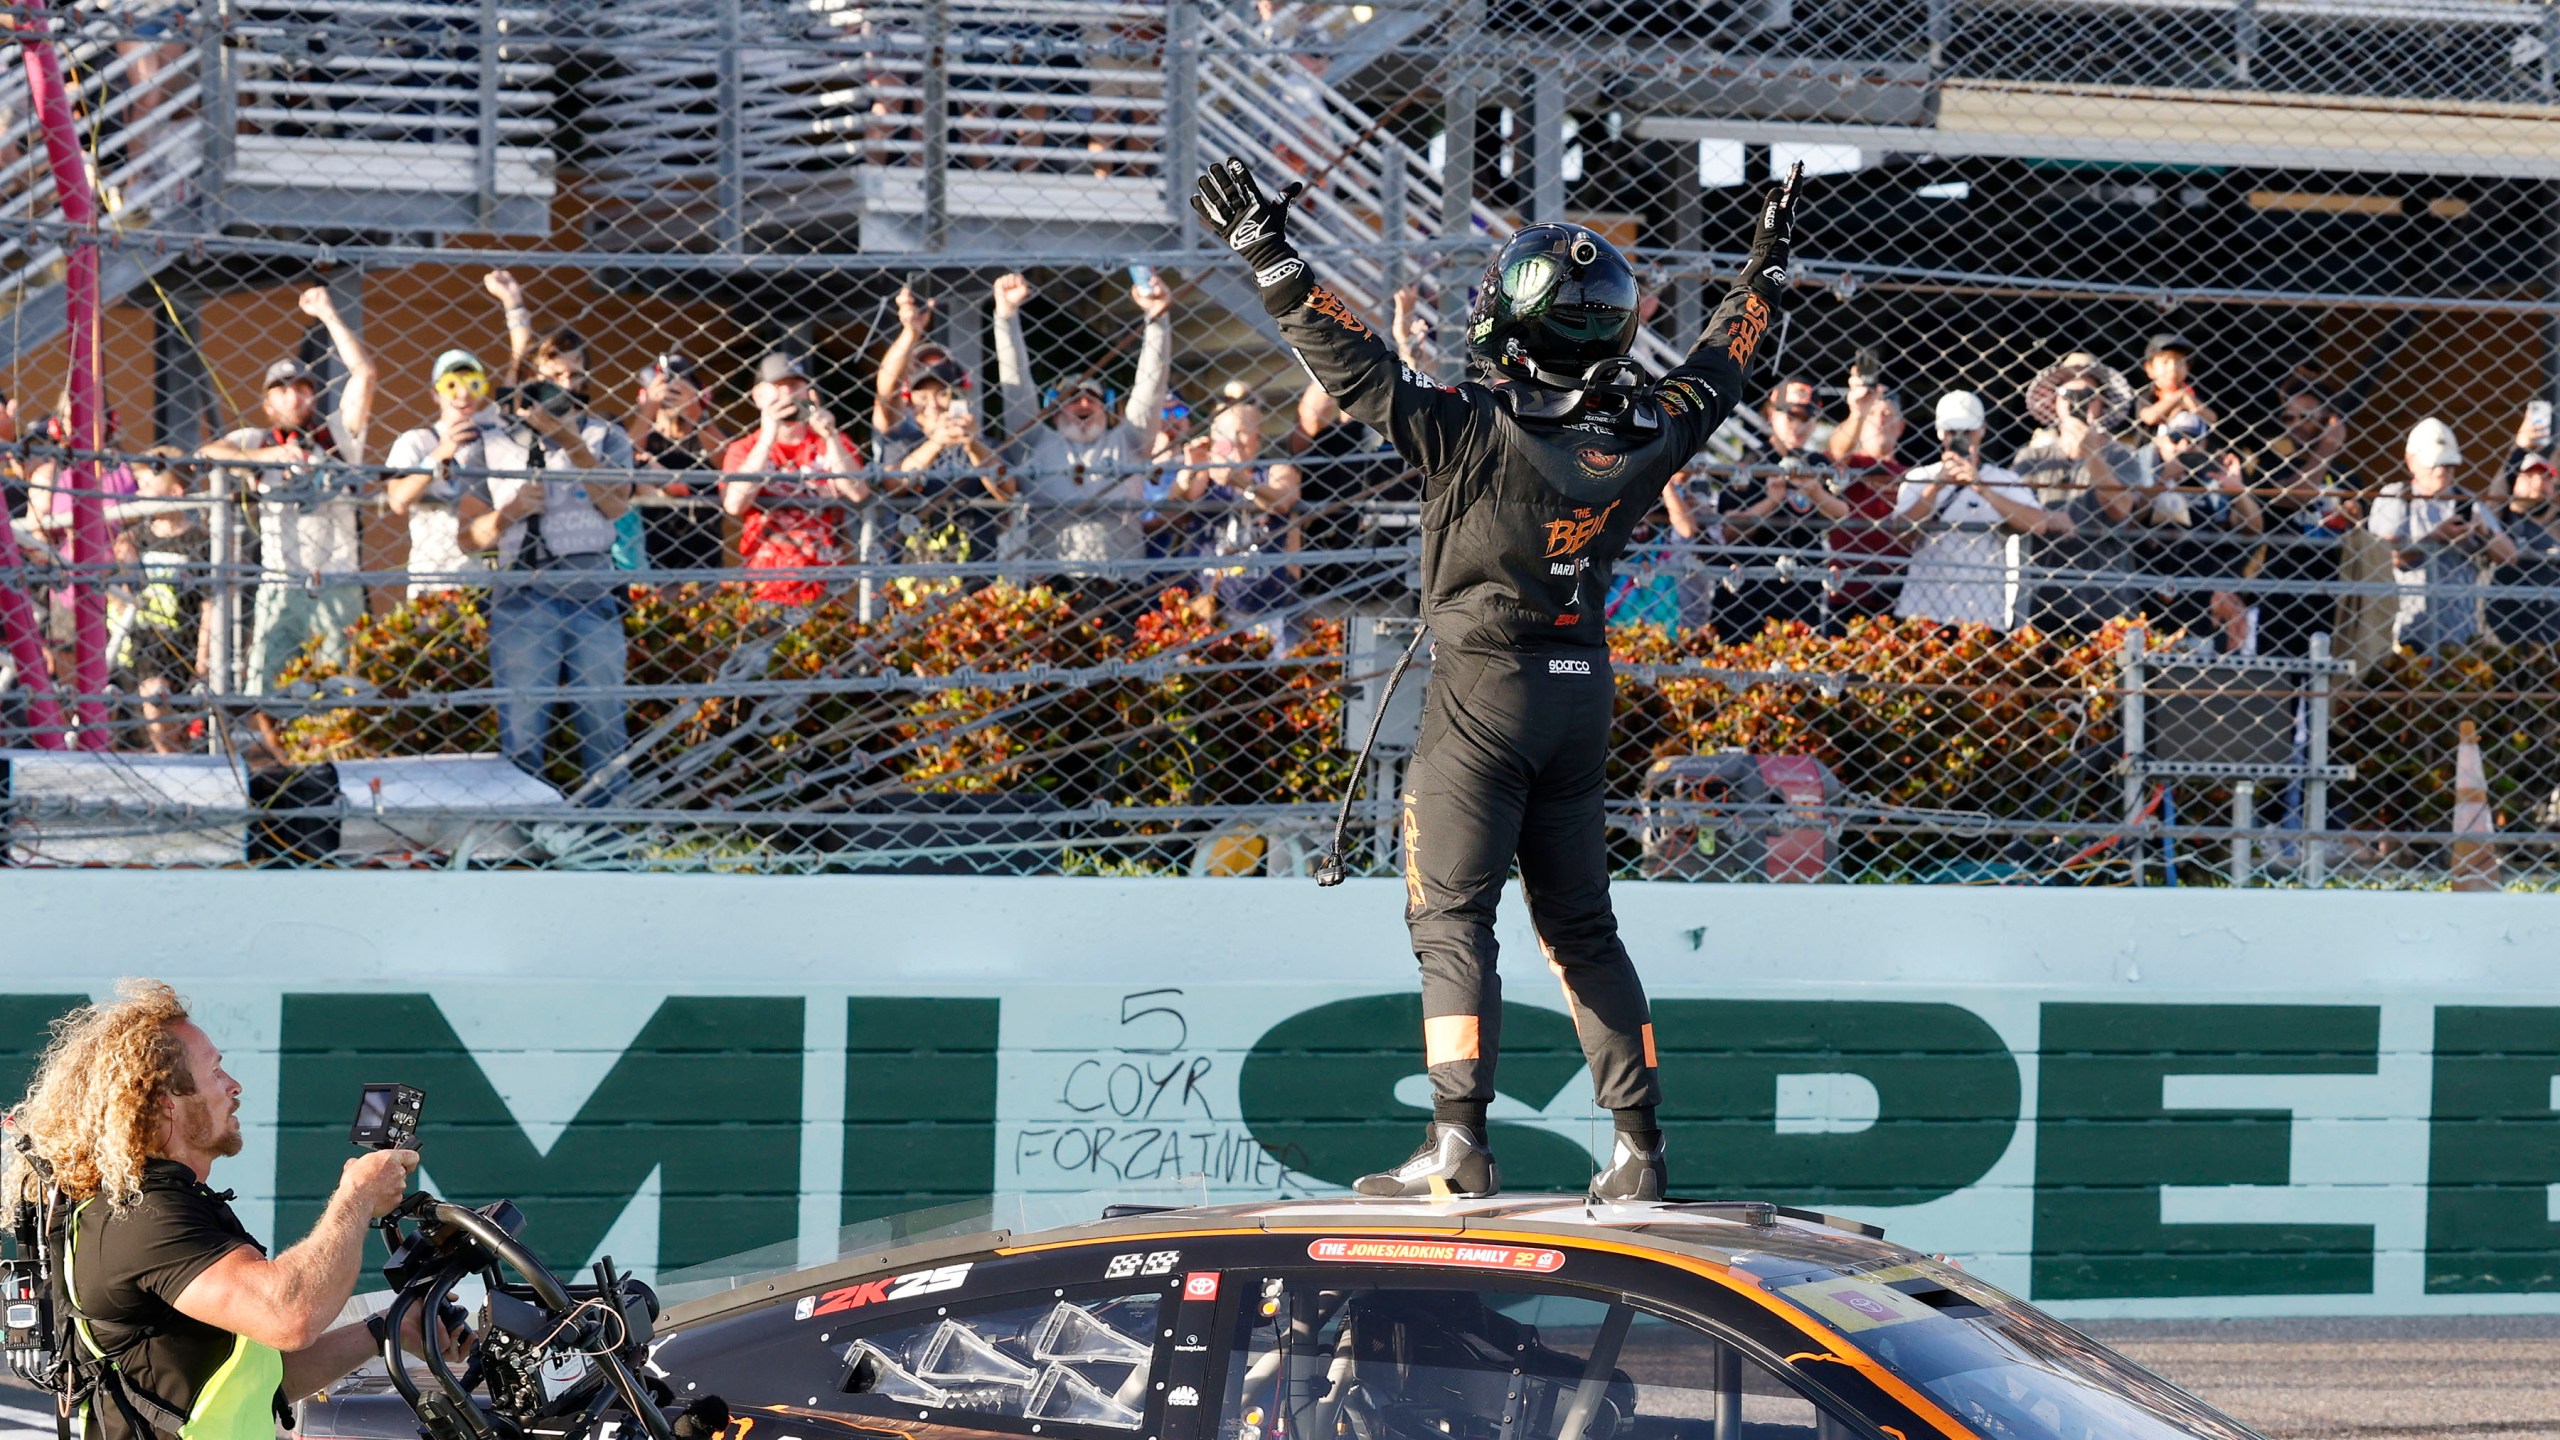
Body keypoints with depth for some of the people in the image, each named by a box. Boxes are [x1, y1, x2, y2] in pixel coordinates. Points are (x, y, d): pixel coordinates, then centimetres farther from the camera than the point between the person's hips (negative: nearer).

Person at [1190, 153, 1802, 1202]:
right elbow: (1716, 370, 17)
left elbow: (1360, 369, -20)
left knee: (1451, 917, -4)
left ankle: (1459, 1142, -15)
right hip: (1584, 690, 6)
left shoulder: (1472, 429, -19)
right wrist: (1767, 271, 33)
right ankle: (1639, 1147, 11)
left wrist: (1268, 257, -14)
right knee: (1581, 926, 13)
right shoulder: (1645, 436, -2)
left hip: (1483, 692, -5)